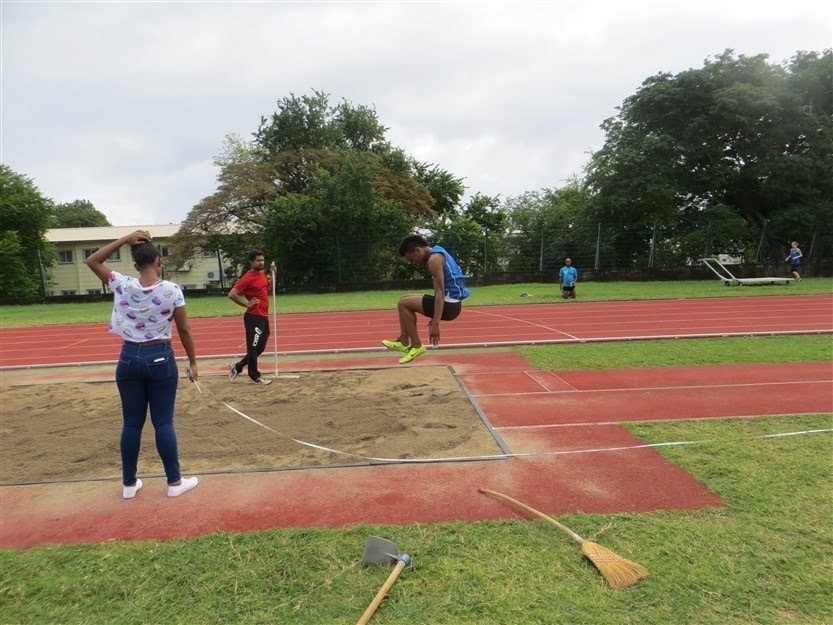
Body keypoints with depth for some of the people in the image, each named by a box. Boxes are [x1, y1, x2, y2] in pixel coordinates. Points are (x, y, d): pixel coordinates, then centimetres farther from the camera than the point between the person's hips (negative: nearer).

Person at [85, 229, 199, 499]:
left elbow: (92, 261, 12)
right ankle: (175, 482, 15)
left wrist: (124, 240, 5)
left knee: (131, 423, 12)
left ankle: (129, 484, 24)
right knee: (163, 422, 5)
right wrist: (193, 362, 5)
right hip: (160, 358, -3)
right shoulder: (172, 290, -11)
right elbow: (184, 330, -6)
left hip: (129, 358, 3)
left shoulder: (122, 285, -5)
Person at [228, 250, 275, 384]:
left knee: (260, 348, 16)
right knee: (253, 348, 2)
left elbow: (267, 289, 25)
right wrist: (246, 304, -14)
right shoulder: (248, 278, -15)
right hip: (254, 317, -9)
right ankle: (254, 376, 15)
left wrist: (272, 273, 11)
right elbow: (232, 294, -20)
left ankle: (237, 367, 29)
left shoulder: (263, 274, 10)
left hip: (263, 316, 9)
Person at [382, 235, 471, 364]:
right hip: (450, 302, 11)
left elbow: (440, 293, -22)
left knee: (403, 303, -8)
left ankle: (416, 346, -2)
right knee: (405, 300, 17)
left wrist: (436, 323, -26)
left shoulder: (434, 259, -14)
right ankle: (404, 341, 15)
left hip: (449, 304, -11)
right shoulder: (437, 254, 17)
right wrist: (435, 318, 26)